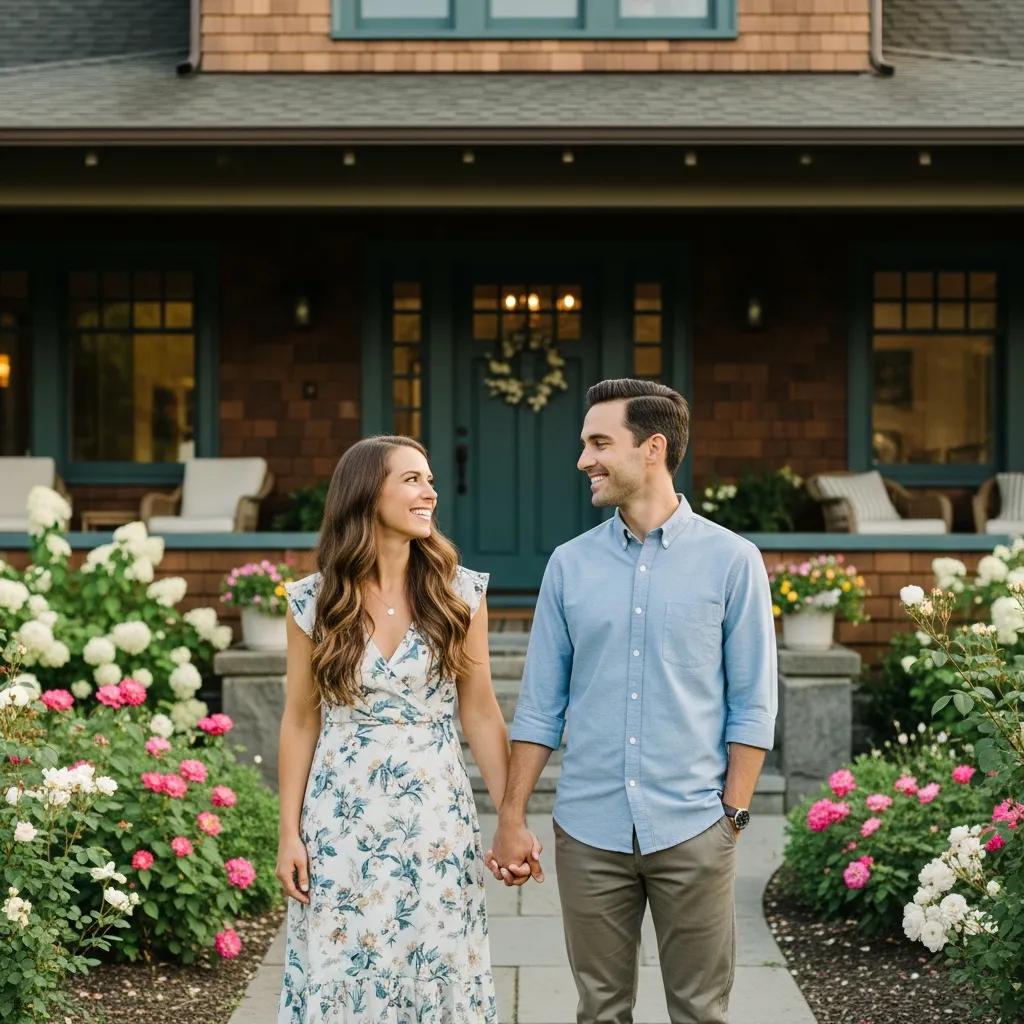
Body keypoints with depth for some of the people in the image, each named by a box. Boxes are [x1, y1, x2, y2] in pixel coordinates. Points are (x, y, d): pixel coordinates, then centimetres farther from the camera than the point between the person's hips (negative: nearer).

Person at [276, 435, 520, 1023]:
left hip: (436, 817, 0)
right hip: (343, 819, 0)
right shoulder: (314, 601, -2)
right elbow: (300, 722, 3)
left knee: (437, 975, 5)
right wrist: (289, 833, 0)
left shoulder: (460, 593, -1)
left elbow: (481, 714, 2)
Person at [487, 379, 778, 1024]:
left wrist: (733, 813, -7)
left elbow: (754, 704, -1)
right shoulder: (570, 564, 5)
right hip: (589, 831, 2)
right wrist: (512, 818, 2)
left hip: (692, 831, -2)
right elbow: (540, 705, 7)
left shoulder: (732, 561, -3)